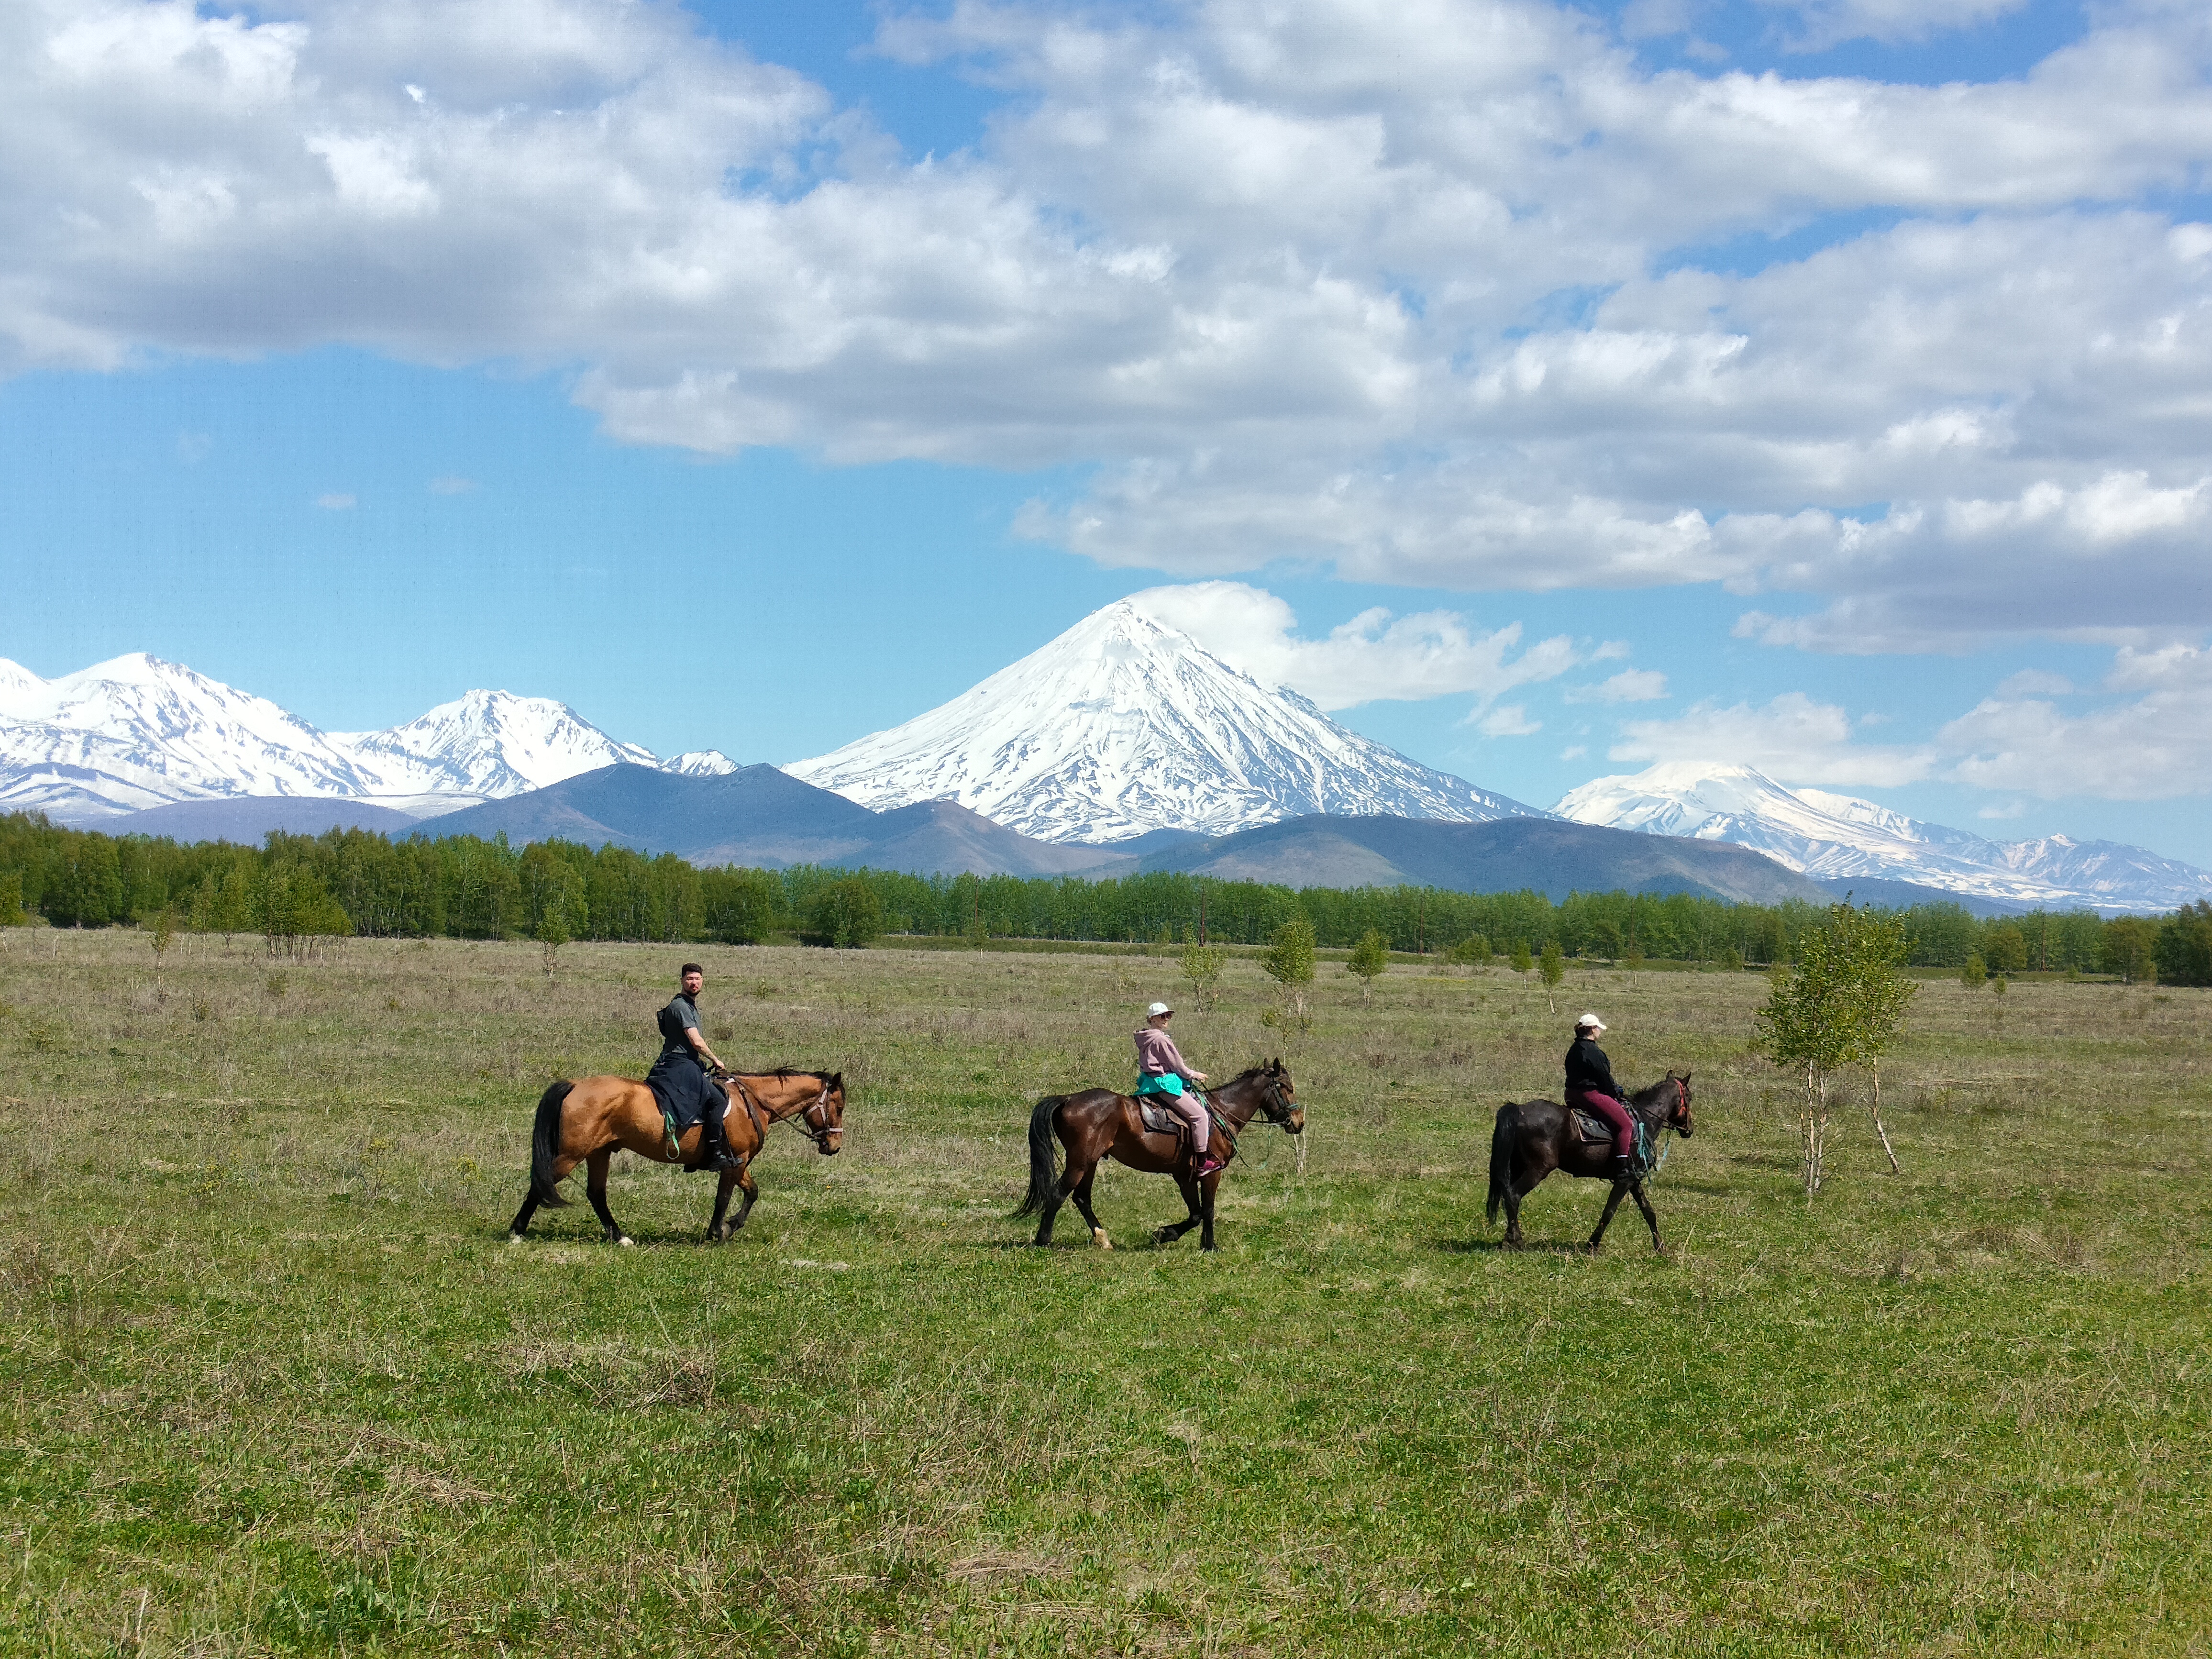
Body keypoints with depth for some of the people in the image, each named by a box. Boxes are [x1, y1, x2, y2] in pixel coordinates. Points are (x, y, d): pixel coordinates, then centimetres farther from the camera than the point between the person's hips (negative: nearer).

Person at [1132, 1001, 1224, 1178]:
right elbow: (1177, 1065, -12)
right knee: (1199, 1114, -10)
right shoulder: (1161, 1039, -17)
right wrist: (1194, 1075, 6)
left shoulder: (1144, 1039, 12)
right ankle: (1203, 1163, -11)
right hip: (1165, 1082, -11)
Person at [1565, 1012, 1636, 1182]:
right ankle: (1621, 1168, -19)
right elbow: (1605, 1078, -14)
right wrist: (1616, 1094, 4)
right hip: (1590, 1095, -11)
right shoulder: (1593, 1052, -16)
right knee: (1625, 1124, -12)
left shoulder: (1574, 1051, 14)